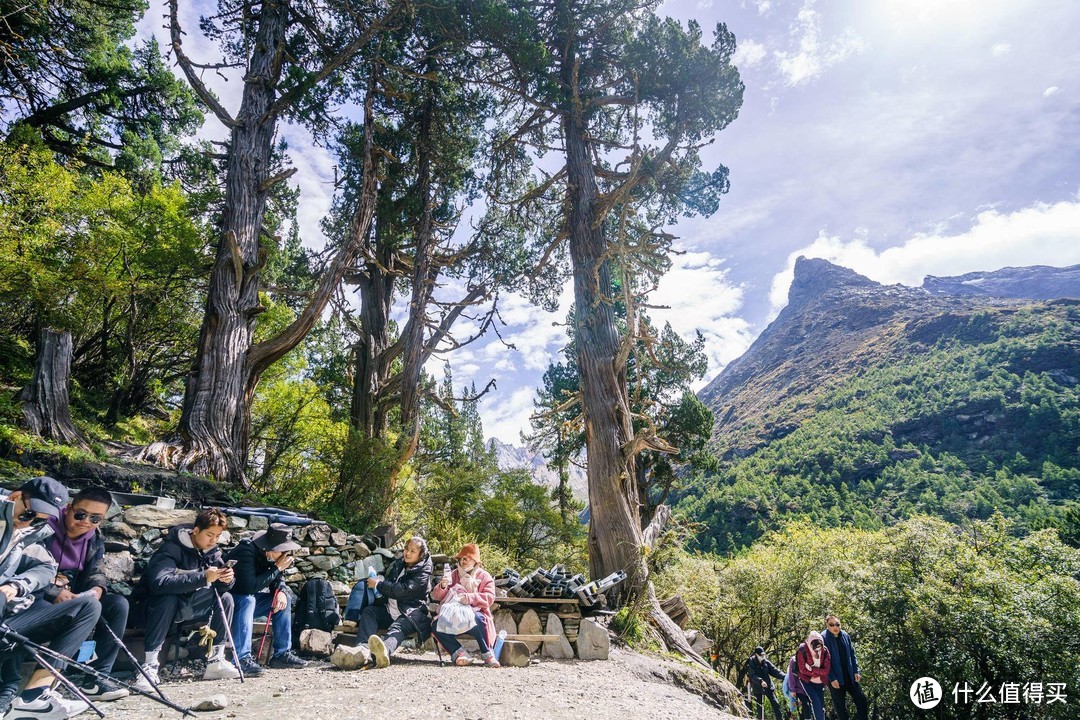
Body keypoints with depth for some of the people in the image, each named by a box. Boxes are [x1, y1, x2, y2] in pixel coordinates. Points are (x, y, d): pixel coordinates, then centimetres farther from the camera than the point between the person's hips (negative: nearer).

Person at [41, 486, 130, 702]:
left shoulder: (95, 541, 5)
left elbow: (95, 572, 1)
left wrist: (97, 588, -24)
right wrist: (55, 593, -32)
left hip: (72, 598, 6)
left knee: (118, 604, -16)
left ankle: (97, 677, -15)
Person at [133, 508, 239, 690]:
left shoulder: (212, 550, -3)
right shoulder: (172, 548, -23)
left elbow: (222, 585, -2)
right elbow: (159, 583, -40)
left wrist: (227, 578, -27)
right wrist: (203, 577, -44)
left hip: (187, 605, 6)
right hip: (161, 603, -6)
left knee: (225, 598, -12)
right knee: (168, 599, -35)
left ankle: (215, 661, -10)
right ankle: (149, 666, -31)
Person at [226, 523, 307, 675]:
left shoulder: (271, 554, -4)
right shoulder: (246, 552, -28)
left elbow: (277, 579, 5)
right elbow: (250, 587, -35)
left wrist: (281, 591, -17)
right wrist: (277, 568, -29)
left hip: (249, 597, 8)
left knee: (284, 599, -2)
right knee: (248, 600, -35)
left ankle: (282, 653, 1)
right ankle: (242, 659, -37)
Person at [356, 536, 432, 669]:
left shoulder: (423, 572, -3)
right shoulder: (397, 565, 18)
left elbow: (403, 590, -15)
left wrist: (378, 584, -7)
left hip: (411, 613, -7)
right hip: (390, 611, 7)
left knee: (397, 628, -36)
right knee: (368, 611, -18)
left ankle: (384, 651, -69)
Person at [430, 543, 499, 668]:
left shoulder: (484, 576, 10)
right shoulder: (454, 575, 20)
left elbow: (489, 597, -6)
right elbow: (436, 596, 14)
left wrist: (470, 597, -23)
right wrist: (442, 586, -10)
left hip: (474, 613, -3)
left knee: (478, 620, -38)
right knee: (436, 624, -27)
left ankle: (487, 654, -22)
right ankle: (459, 653, -28)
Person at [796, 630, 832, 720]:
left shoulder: (825, 651, -15)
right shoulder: (802, 651, -23)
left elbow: (826, 670, -16)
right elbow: (803, 670, -21)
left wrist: (812, 669, -25)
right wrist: (819, 672, -18)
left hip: (819, 682, 4)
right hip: (807, 681, -4)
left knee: (821, 706, 7)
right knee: (816, 703, -17)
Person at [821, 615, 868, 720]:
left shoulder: (845, 636, 1)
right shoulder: (823, 638, -14)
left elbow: (852, 655, 10)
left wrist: (856, 672, 2)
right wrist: (832, 679, -16)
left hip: (850, 676, 5)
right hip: (836, 679, -5)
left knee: (861, 699, 8)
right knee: (840, 707, 6)